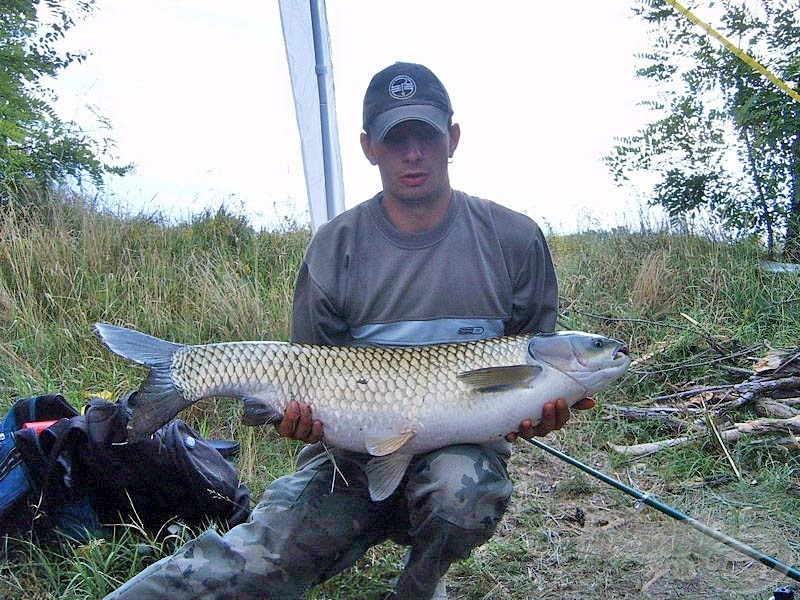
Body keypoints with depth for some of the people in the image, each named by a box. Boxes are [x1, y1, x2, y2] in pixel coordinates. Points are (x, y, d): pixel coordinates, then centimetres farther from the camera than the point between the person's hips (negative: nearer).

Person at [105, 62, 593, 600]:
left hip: (462, 444, 2)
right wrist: (301, 415, -18)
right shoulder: (335, 247, -1)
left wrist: (541, 411, -15)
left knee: (464, 489, -34)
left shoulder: (515, 239, -1)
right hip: (353, 453, -1)